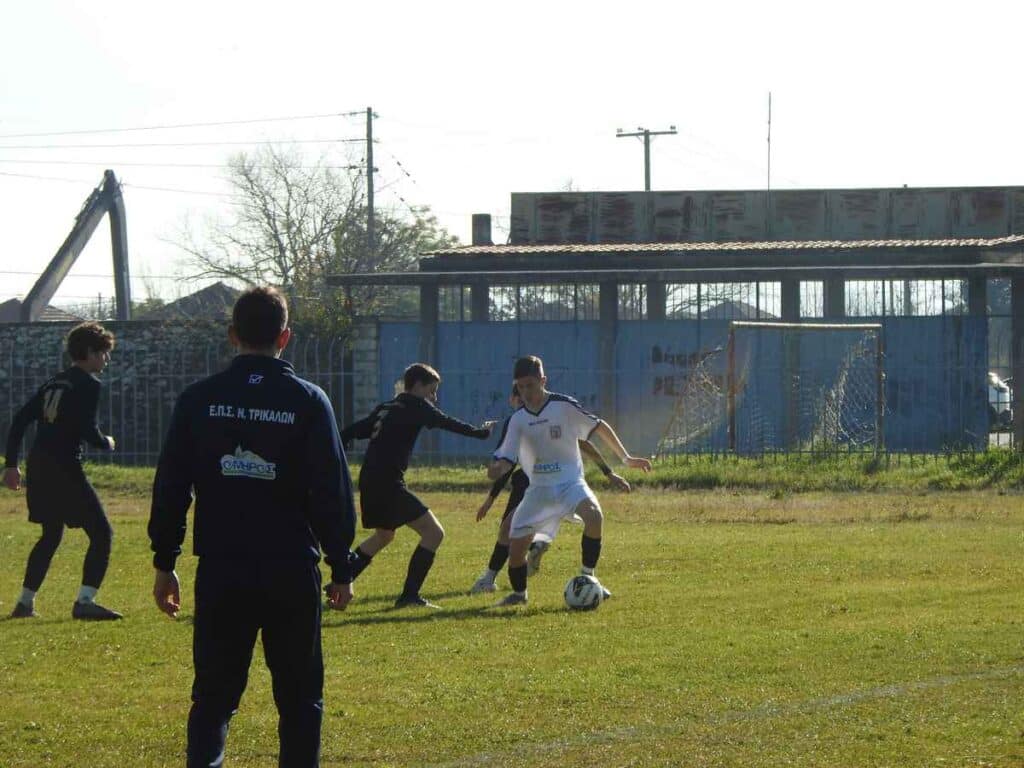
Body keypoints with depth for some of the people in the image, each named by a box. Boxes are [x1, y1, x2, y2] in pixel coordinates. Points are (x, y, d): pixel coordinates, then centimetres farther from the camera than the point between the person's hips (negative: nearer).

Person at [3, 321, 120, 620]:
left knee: (51, 535, 23)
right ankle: (85, 601, -16)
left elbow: (20, 419, 16)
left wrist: (11, 464, 18)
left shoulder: (55, 382, 18)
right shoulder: (88, 384, -6)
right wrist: (107, 443, 6)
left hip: (38, 465, 8)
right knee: (101, 533, -4)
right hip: (65, 467, -8)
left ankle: (25, 602, 22)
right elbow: (87, 430, -16)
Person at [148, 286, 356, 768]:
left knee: (213, 697, 7)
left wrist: (164, 563, 11)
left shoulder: (199, 399, 1)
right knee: (300, 699, 8)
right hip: (292, 573, -1)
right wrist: (341, 569, 4)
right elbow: (333, 493, -3)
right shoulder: (308, 402, -3)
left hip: (219, 572, 1)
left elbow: (170, 488, 3)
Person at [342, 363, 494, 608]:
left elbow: (351, 432, 21)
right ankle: (409, 595, -10)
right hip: (388, 483, -9)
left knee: (384, 535, 31)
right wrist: (481, 432, -10)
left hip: (369, 483, 9)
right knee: (433, 533, -8)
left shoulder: (385, 409, 20)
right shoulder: (415, 406, -2)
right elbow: (445, 423, -13)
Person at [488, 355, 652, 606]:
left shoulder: (563, 406, -9)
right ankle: (519, 593, 25)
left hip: (570, 482, -3)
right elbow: (507, 457, 1)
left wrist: (626, 458, 4)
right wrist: (498, 468, -25)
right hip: (539, 489, 3)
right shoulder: (518, 419, 1)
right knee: (516, 544, -4)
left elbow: (599, 427, 2)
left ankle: (588, 576, -18)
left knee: (594, 515, -34)